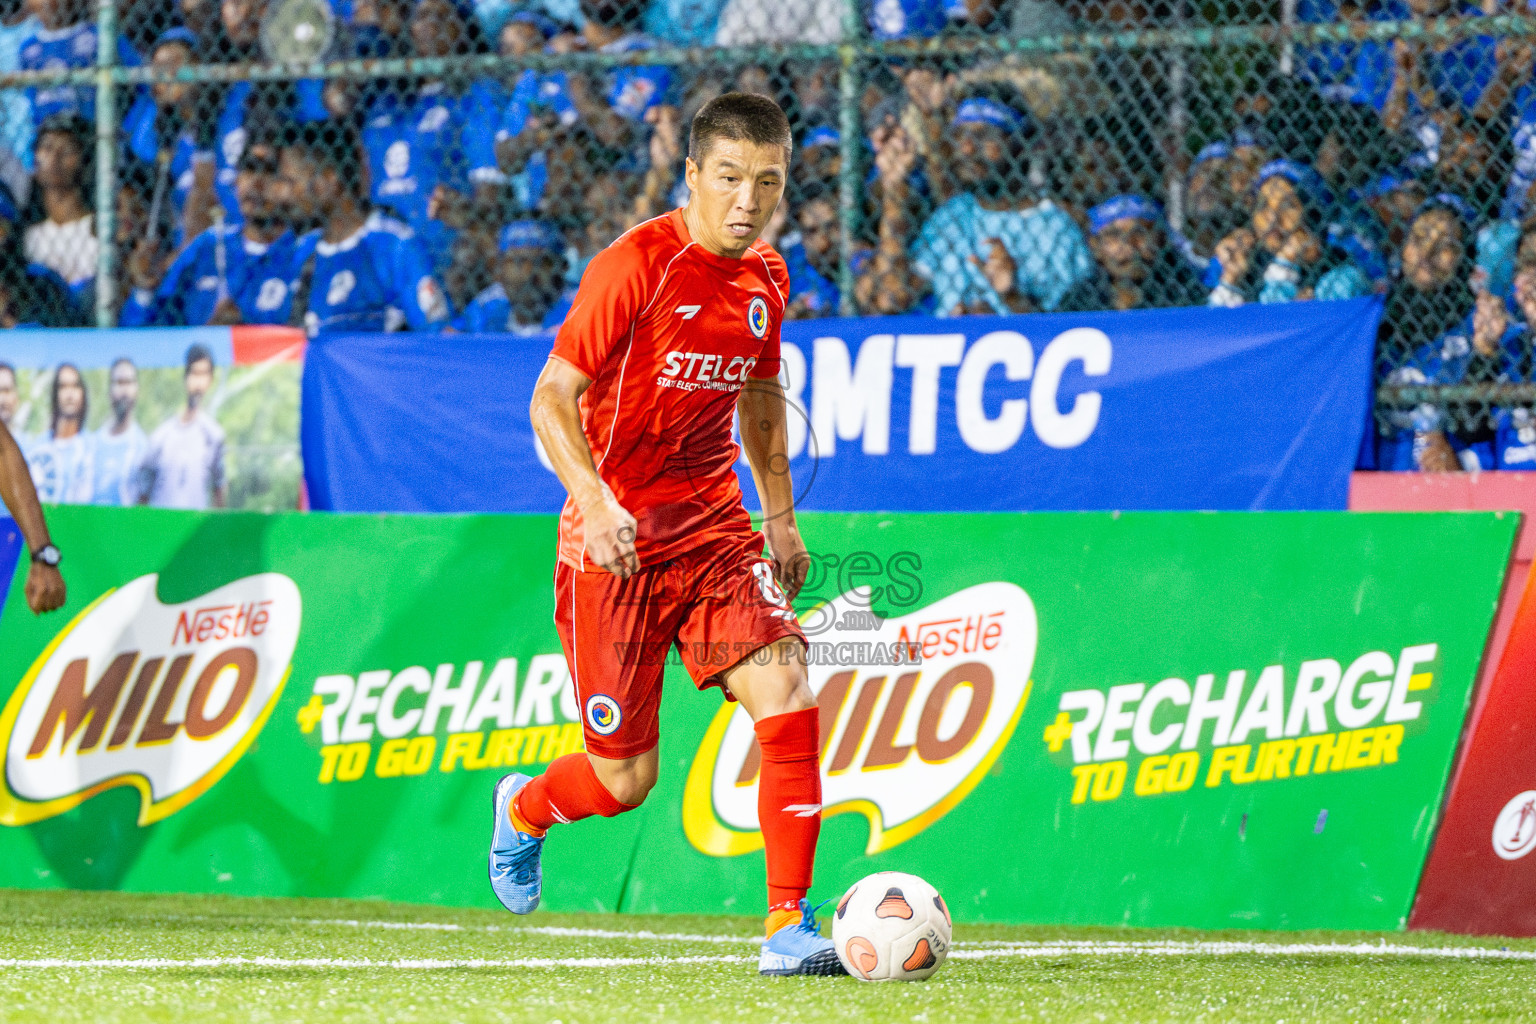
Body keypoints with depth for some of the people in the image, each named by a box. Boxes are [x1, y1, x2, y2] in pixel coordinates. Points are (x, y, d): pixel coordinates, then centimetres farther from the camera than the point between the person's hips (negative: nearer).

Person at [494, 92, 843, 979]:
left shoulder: (767, 276, 5)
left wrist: (781, 519, 20)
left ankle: (790, 927, -14)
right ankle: (526, 809, 38)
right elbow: (552, 397, -14)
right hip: (614, 540, -5)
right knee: (626, 779, 2)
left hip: (713, 528, 5)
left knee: (785, 691, -19)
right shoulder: (637, 266, -15)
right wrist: (594, 499, -30)